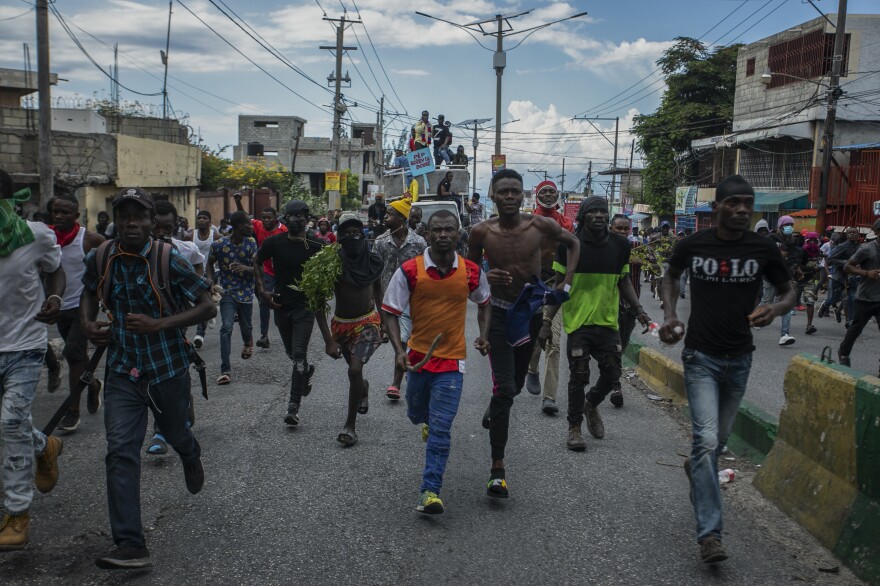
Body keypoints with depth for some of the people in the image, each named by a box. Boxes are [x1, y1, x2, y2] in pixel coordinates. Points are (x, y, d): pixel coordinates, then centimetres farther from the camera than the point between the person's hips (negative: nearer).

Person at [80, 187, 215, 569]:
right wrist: (88, 323, -2)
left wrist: (159, 324, -25)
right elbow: (90, 292, 18)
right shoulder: (100, 258, -4)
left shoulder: (169, 260, -16)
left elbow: (207, 307, -14)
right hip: (123, 369, 2)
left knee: (174, 432, 20)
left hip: (168, 366, -2)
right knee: (120, 451, -8)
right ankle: (130, 546, -4)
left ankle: (191, 457, 60)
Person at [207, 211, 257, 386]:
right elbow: (210, 263, 8)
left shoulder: (251, 243, -5)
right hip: (227, 292, -2)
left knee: (246, 326, 15)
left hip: (246, 292, 2)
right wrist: (211, 282, -5)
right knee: (226, 328, -14)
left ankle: (248, 342, 55)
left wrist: (244, 268, -27)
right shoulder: (219, 245, -10)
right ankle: (225, 370, -11)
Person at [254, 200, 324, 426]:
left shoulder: (315, 247, -6)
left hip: (305, 306, -3)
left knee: (299, 354, -10)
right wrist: (262, 290, 0)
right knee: (291, 353, 17)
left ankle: (294, 406, -6)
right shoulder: (274, 242, -4)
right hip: (281, 305, 3)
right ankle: (307, 370, 51)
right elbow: (257, 263, 10)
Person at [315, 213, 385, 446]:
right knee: (355, 372, 16)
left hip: (368, 322, 0)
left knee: (355, 370, -19)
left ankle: (350, 425, -4)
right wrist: (328, 340, -22)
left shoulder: (373, 261, -6)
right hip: (342, 324, 0)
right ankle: (364, 388, 55)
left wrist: (383, 319, 19)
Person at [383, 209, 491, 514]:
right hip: (418, 355, 2)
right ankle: (428, 421, 60)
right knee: (416, 413, 23)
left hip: (452, 359, -1)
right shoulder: (409, 271, -10)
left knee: (440, 430, -6)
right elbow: (391, 312, -4)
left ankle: (430, 491, 0)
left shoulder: (471, 271, -5)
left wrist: (484, 335, 1)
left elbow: (484, 304, 15)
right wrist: (398, 350, -17)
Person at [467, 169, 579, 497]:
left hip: (532, 311, 3)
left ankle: (494, 410, 57)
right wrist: (485, 277, -19)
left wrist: (567, 282, -3)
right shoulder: (482, 232, -11)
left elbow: (573, 243, 8)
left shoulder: (540, 226, -9)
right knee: (504, 388, -14)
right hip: (500, 312, -3)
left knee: (517, 383, 21)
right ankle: (497, 468, -7)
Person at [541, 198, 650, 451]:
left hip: (608, 322, 3)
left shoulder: (620, 244, 5)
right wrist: (547, 321, -5)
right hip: (578, 323, -3)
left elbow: (624, 281, 15)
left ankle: (591, 405, 37)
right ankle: (574, 428, 17)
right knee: (579, 377, 1)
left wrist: (638, 309, 2)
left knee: (612, 375, 6)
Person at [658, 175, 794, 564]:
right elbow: (670, 277, 13)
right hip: (701, 356, -2)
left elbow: (789, 292, 5)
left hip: (739, 358, 3)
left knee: (719, 438, 18)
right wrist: (670, 315, -5)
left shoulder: (764, 249, -6)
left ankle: (695, 467, 53)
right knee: (707, 439, -14)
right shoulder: (692, 245, -7)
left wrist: (775, 309, -19)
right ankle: (709, 533, -10)